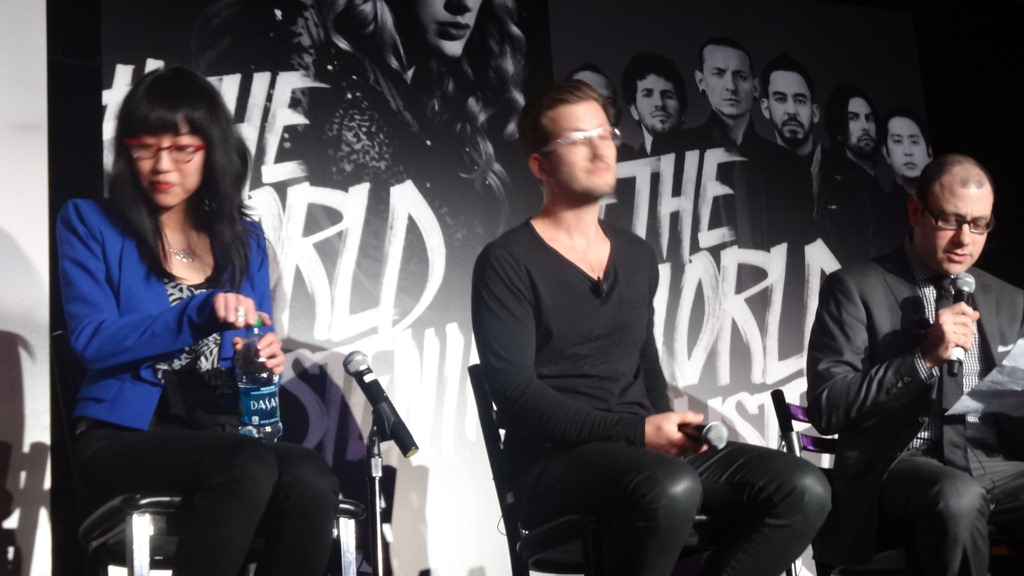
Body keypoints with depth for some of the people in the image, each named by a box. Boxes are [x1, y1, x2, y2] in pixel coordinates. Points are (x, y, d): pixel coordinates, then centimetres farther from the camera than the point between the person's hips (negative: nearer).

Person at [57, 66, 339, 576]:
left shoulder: (243, 238, 16)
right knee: (251, 467, -35)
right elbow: (92, 340, -8)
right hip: (125, 434, -3)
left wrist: (264, 362, -10)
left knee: (313, 481, -30)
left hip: (222, 431, 4)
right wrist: (200, 314, -22)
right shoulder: (88, 223, 5)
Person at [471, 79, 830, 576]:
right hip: (556, 460, -7)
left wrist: (667, 429, 1)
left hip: (642, 453, 7)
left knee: (803, 489, -13)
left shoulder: (638, 257, 17)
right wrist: (637, 432, -18)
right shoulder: (508, 263, -5)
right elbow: (516, 392, -13)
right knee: (671, 490, -38)